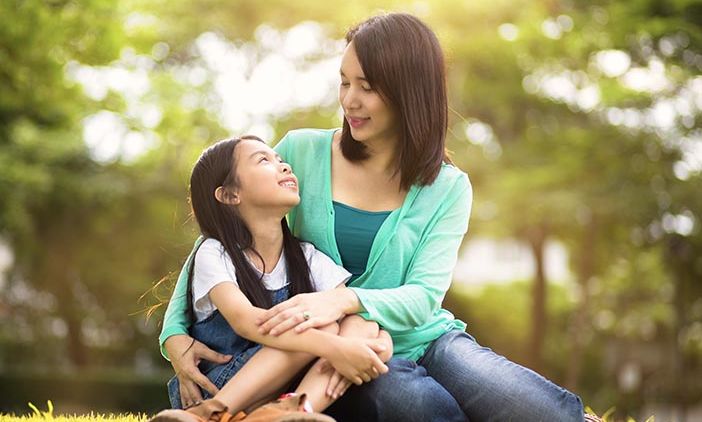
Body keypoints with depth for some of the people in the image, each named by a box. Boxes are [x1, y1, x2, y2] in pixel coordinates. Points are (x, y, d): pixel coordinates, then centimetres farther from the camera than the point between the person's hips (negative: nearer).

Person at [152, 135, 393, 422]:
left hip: (283, 390, 4)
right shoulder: (214, 254, -7)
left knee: (361, 326, -18)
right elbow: (244, 320, -26)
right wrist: (333, 348, -37)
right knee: (325, 322, -23)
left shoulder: (306, 257, 7)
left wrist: (379, 343, -30)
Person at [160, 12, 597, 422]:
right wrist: (176, 333, -8)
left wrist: (345, 300, -30)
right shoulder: (301, 152, 1)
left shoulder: (448, 188, 3)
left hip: (428, 340, 1)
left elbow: (423, 297, -9)